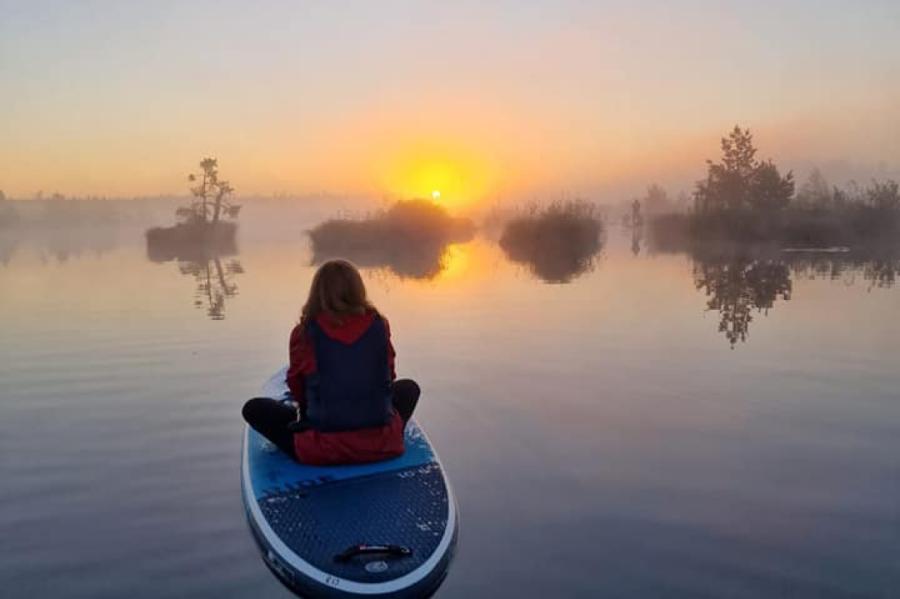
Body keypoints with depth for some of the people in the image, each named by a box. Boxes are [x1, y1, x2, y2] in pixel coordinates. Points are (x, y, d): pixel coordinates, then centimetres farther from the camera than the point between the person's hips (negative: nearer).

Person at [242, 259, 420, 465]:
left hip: (320, 450, 0)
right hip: (381, 446, 1)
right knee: (408, 388, 28)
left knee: (254, 409, 15)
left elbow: (298, 391, 6)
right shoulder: (378, 325, -3)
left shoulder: (304, 333, -7)